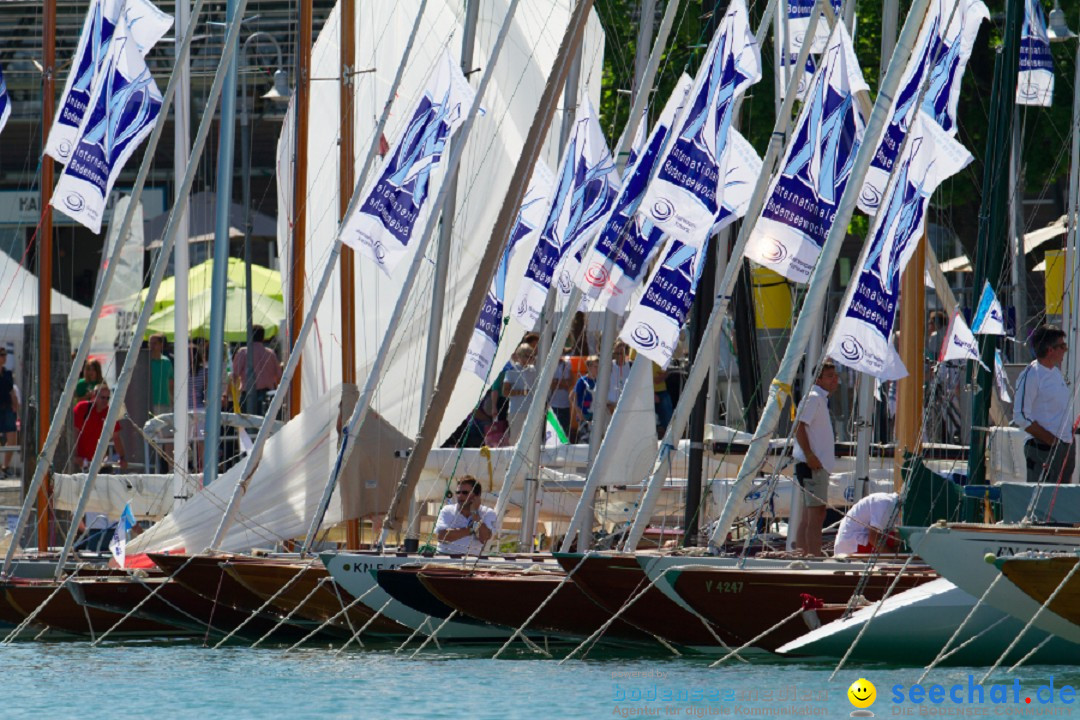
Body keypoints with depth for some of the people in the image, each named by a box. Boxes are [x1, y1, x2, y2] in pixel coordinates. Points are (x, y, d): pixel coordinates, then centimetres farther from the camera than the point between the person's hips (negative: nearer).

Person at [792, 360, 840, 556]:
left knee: (809, 515, 10)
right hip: (812, 464, -10)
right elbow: (799, 427, -19)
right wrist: (809, 455, -25)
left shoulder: (821, 399, 20)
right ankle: (815, 557, -16)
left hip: (819, 464, 10)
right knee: (816, 513, -13)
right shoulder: (813, 398, -10)